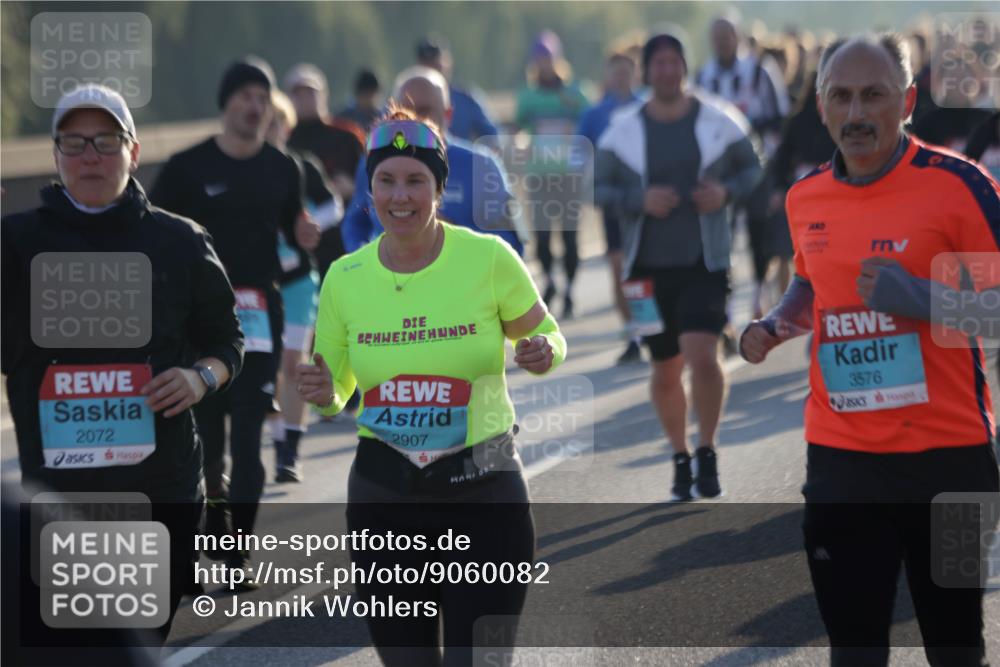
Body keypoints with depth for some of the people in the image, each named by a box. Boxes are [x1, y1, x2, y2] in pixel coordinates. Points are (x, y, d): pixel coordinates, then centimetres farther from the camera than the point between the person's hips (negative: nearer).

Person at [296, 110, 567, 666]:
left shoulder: (489, 258, -8)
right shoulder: (345, 277, 0)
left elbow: (548, 337, 6)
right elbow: (334, 390, 12)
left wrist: (544, 354, -17)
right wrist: (323, 394, -12)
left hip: (484, 492, -3)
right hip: (384, 494, 3)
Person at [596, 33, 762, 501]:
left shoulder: (719, 121, -2)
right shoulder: (623, 131, -2)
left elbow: (751, 169, 9)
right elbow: (599, 189, 2)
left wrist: (727, 191, -12)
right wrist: (639, 201, -15)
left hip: (706, 260, -2)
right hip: (650, 265, 2)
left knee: (702, 356, -18)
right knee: (665, 371, 9)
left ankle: (707, 452, 1)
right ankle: (681, 458, 28)